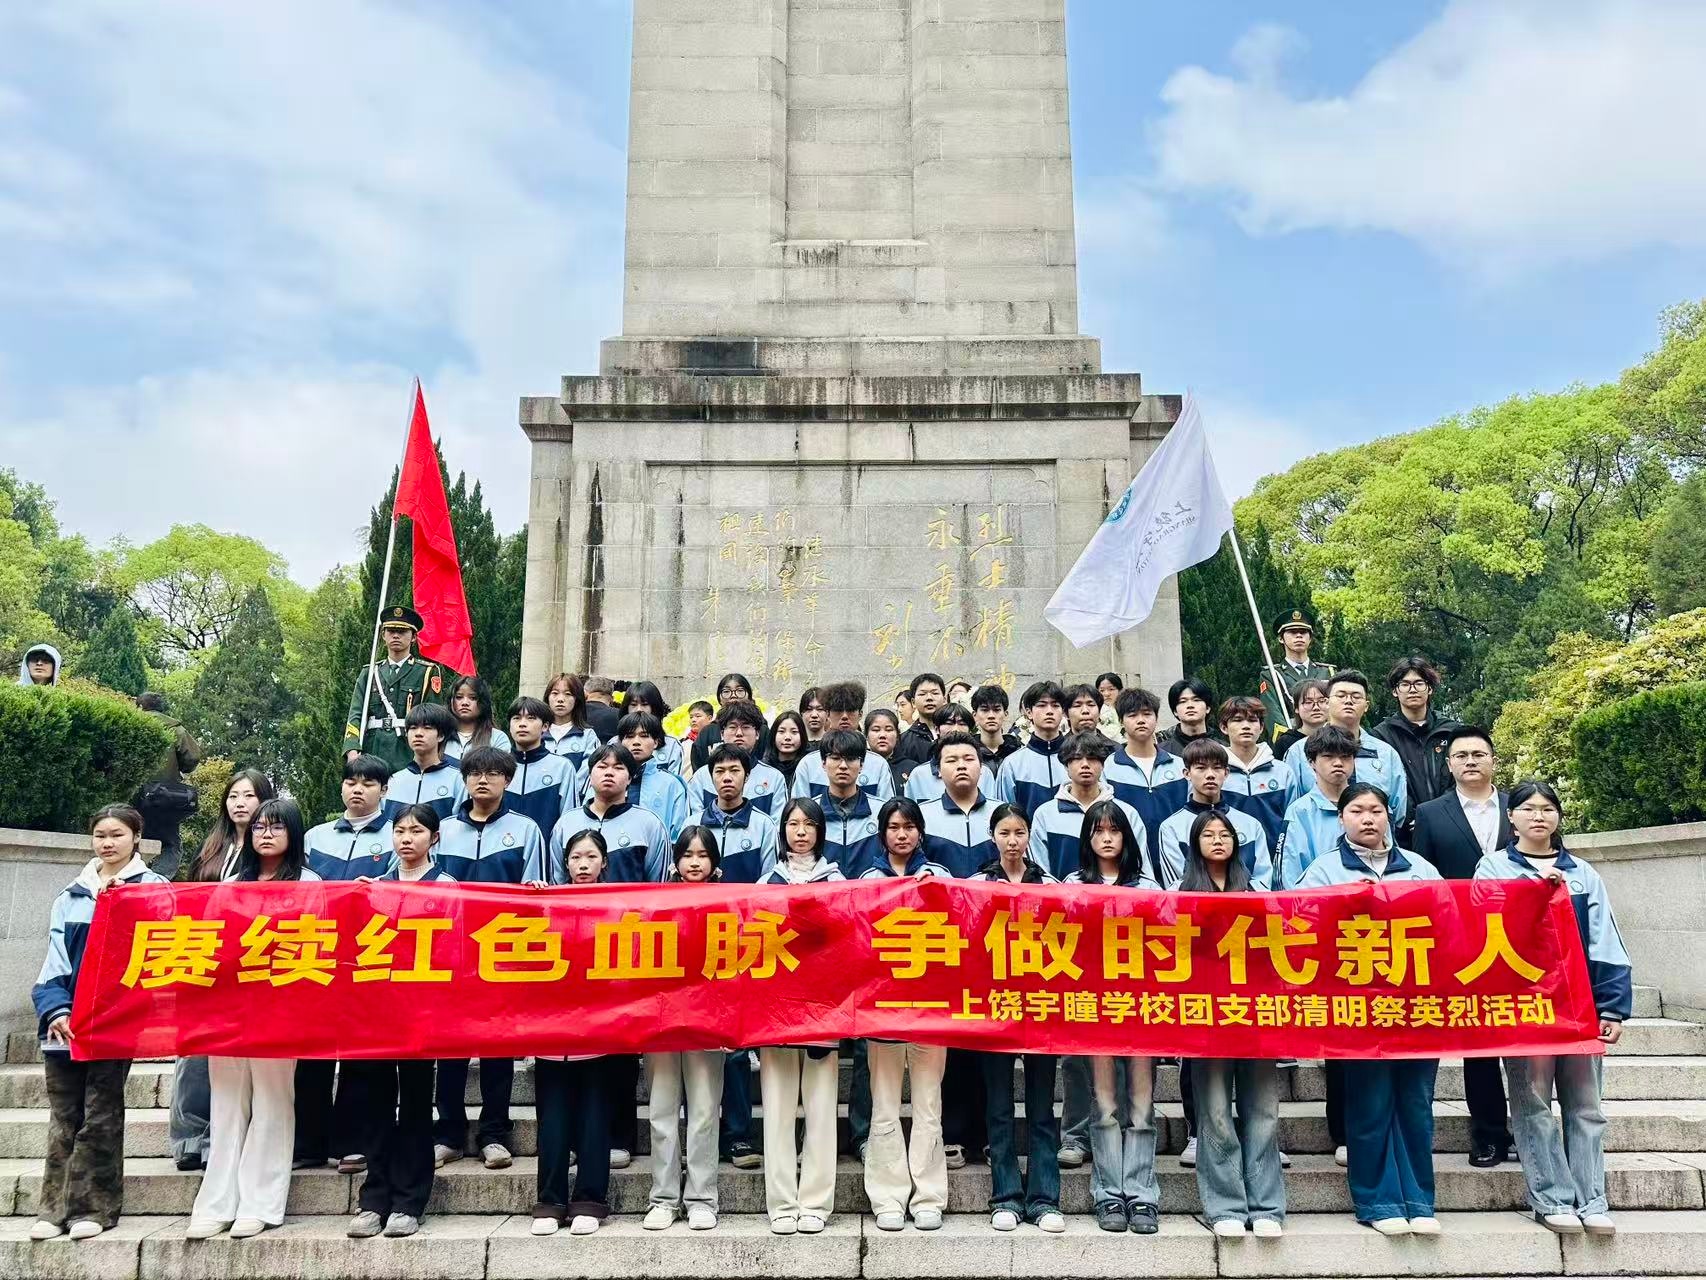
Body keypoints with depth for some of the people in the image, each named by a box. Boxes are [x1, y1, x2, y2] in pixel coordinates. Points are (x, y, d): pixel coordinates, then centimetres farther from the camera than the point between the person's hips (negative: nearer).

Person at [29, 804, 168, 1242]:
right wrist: (55, 1010, -5)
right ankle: (55, 1207, 16)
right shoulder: (70, 896, 12)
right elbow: (54, 961, 8)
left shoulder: (153, 888, 1)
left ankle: (94, 1208, 9)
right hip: (65, 1021, 4)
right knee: (63, 1116, 9)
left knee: (100, 1117, 1)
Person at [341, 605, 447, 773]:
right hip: (373, 754, 3)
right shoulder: (369, 673, 16)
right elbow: (356, 715, 7)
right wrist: (352, 751, -11)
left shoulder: (428, 672, 6)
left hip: (409, 756, -3)